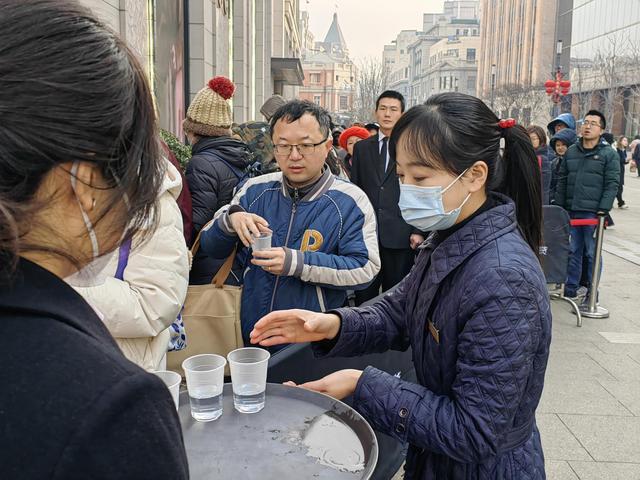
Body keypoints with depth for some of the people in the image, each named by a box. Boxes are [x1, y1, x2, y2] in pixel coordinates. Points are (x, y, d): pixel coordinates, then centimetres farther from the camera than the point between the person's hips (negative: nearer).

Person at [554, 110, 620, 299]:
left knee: (592, 253, 3)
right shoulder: (571, 151, 11)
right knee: (573, 251, 12)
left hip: (593, 213, -4)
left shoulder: (609, 154, -2)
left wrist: (603, 210, -14)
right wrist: (559, 207, 8)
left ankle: (592, 292, 13)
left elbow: (612, 184, -6)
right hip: (571, 211, 4)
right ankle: (570, 289, 21)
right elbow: (562, 181, 13)